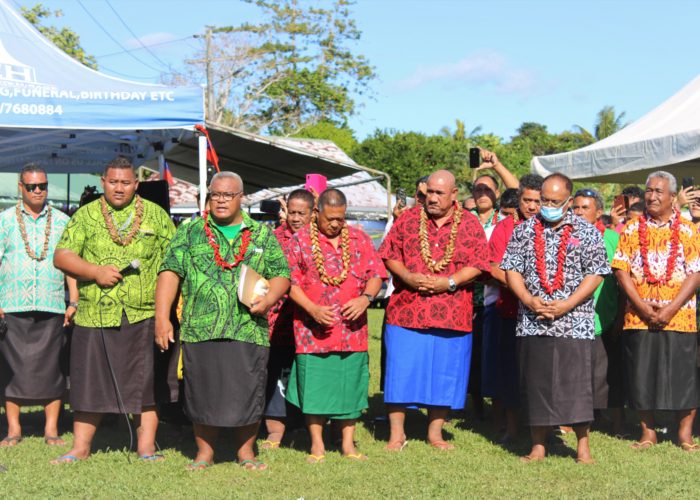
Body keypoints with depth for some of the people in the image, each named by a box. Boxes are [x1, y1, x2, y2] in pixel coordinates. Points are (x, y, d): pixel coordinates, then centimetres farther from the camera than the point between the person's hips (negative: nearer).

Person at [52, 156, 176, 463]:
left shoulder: (156, 215, 9)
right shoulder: (86, 215, 8)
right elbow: (61, 256, 3)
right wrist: (95, 271, -12)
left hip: (144, 315, 0)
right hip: (94, 314, 1)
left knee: (145, 381, 1)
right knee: (88, 382, 4)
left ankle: (147, 448, 8)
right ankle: (80, 447, 14)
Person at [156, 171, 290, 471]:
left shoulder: (263, 235, 13)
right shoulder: (190, 232, 9)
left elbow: (281, 275, 13)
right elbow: (170, 273, 2)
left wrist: (270, 298, -9)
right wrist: (162, 317, -9)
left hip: (250, 330, 1)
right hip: (200, 330, 0)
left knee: (249, 393, 1)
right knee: (202, 393, 3)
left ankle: (246, 451, 18)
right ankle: (204, 451, 18)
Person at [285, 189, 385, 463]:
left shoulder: (359, 238, 9)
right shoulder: (301, 240, 1)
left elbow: (376, 274, 8)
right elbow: (290, 282, -3)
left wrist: (365, 298, -11)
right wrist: (312, 309, -16)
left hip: (352, 329, 2)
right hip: (313, 330, -2)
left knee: (350, 385, 7)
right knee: (314, 386, 0)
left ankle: (348, 443, 18)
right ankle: (317, 445, 12)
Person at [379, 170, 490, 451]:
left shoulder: (469, 224, 4)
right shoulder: (408, 220, 7)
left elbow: (478, 264, -1)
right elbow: (389, 254, 6)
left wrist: (449, 282, -14)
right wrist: (407, 276, -11)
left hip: (451, 316, 0)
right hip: (406, 312, 0)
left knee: (444, 375, 6)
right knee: (401, 372, 1)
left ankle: (435, 433, 20)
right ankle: (397, 433, 12)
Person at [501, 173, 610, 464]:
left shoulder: (587, 232, 3)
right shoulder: (524, 231, 10)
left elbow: (596, 273, -2)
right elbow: (511, 268, 7)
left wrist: (567, 304, -12)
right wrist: (529, 300, -9)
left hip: (574, 323, -2)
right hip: (532, 323, 2)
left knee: (576, 383, -2)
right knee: (535, 383, 4)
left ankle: (583, 446, 9)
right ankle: (538, 446, 14)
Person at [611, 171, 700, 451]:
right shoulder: (632, 230, 8)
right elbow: (621, 270, 1)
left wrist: (671, 309, -14)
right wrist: (642, 306, -11)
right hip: (638, 318, 1)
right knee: (641, 375, 4)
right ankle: (647, 432, 17)